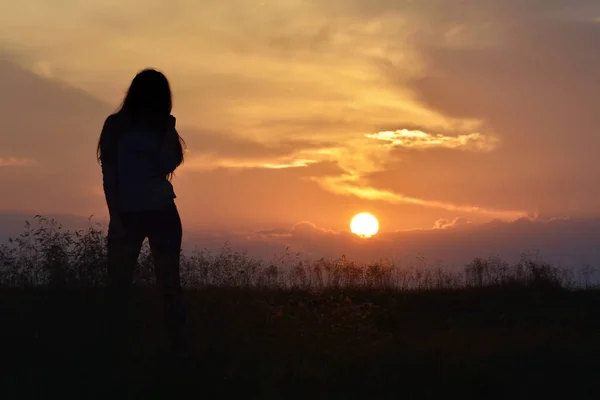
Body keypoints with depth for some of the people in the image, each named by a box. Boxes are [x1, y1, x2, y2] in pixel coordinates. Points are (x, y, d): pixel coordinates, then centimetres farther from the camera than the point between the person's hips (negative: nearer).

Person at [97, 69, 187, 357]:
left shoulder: (163, 125, 7)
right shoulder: (117, 126, 0)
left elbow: (169, 164, -5)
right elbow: (109, 174, -2)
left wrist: (168, 130, -9)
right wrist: (115, 216, -9)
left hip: (162, 213, 2)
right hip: (127, 215, -2)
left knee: (169, 282, 0)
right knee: (118, 282, -3)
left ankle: (178, 347, 3)